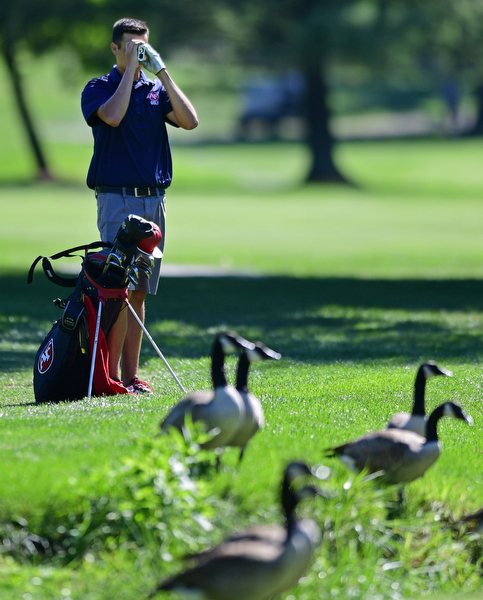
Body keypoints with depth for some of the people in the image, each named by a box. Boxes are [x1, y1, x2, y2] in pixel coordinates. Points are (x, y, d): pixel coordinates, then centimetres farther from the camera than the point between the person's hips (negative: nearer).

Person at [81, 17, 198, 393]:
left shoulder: (156, 89, 14)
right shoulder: (99, 88, 0)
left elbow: (189, 121, -3)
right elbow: (113, 116, -22)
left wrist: (161, 70, -6)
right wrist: (131, 68, -14)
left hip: (154, 200, 5)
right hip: (117, 198, -5)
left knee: (139, 292, 6)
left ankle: (131, 375, 9)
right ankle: (110, 375, -12)